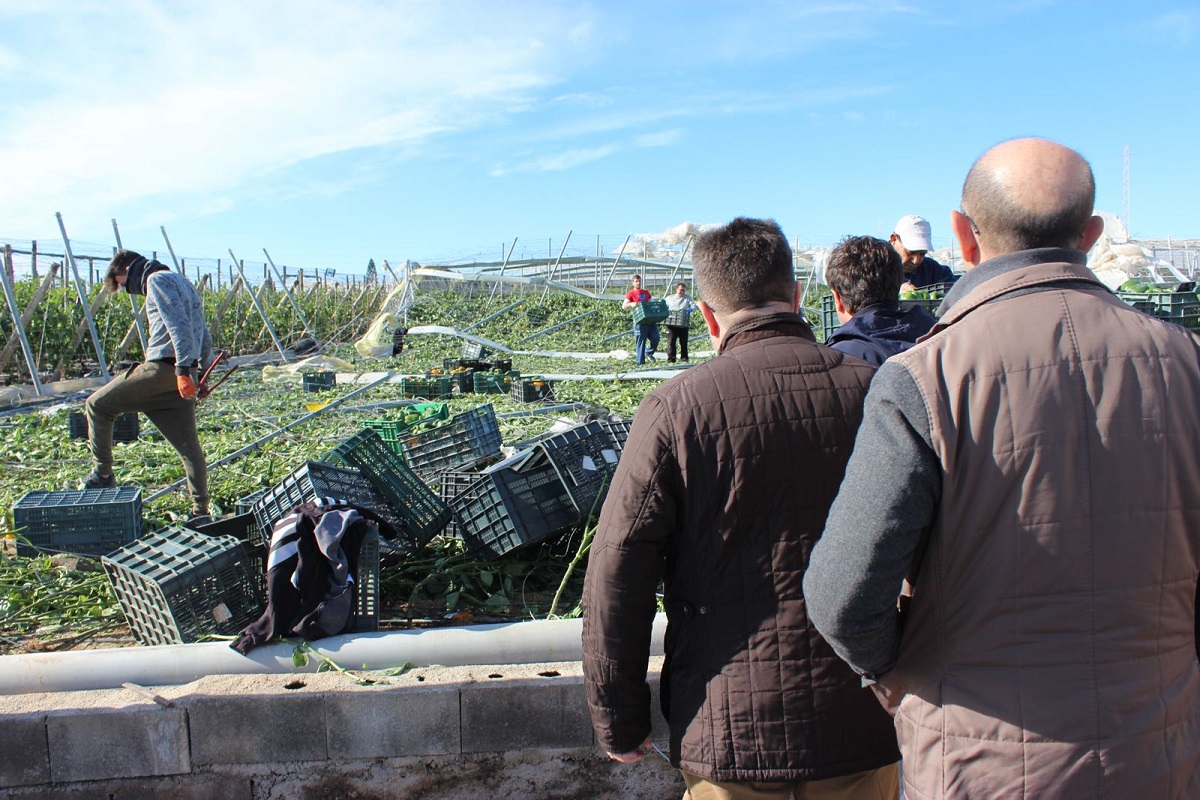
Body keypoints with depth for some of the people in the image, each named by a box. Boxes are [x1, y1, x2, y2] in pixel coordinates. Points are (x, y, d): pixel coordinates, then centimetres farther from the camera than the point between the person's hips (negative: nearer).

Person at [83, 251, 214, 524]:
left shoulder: (157, 280, -3)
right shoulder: (181, 282, 26)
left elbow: (178, 325, -18)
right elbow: (203, 334, 26)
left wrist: (183, 369, -24)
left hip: (161, 369, -9)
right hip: (179, 376, 9)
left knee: (98, 404, 9)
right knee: (189, 446, 8)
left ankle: (102, 474, 13)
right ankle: (200, 511, 7)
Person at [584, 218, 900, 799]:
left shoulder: (676, 409, -13)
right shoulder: (874, 392, -6)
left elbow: (617, 580, -12)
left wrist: (618, 724, 1)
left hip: (729, 729, -2)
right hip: (861, 721, 3)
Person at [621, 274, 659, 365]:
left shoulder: (646, 292, 19)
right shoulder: (631, 293, 1)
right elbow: (624, 306, -11)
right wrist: (631, 304, -31)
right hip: (640, 321, -5)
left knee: (655, 338, 1)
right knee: (640, 341, -3)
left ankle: (649, 353, 27)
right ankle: (640, 362, 2)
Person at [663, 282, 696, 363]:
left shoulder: (688, 298, 11)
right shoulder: (669, 298, 12)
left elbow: (694, 306, 1)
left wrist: (690, 309, -22)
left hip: (683, 324, 1)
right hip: (671, 324, -1)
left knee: (683, 342, 6)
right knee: (671, 342, -7)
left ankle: (684, 358, 18)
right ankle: (671, 358, -3)